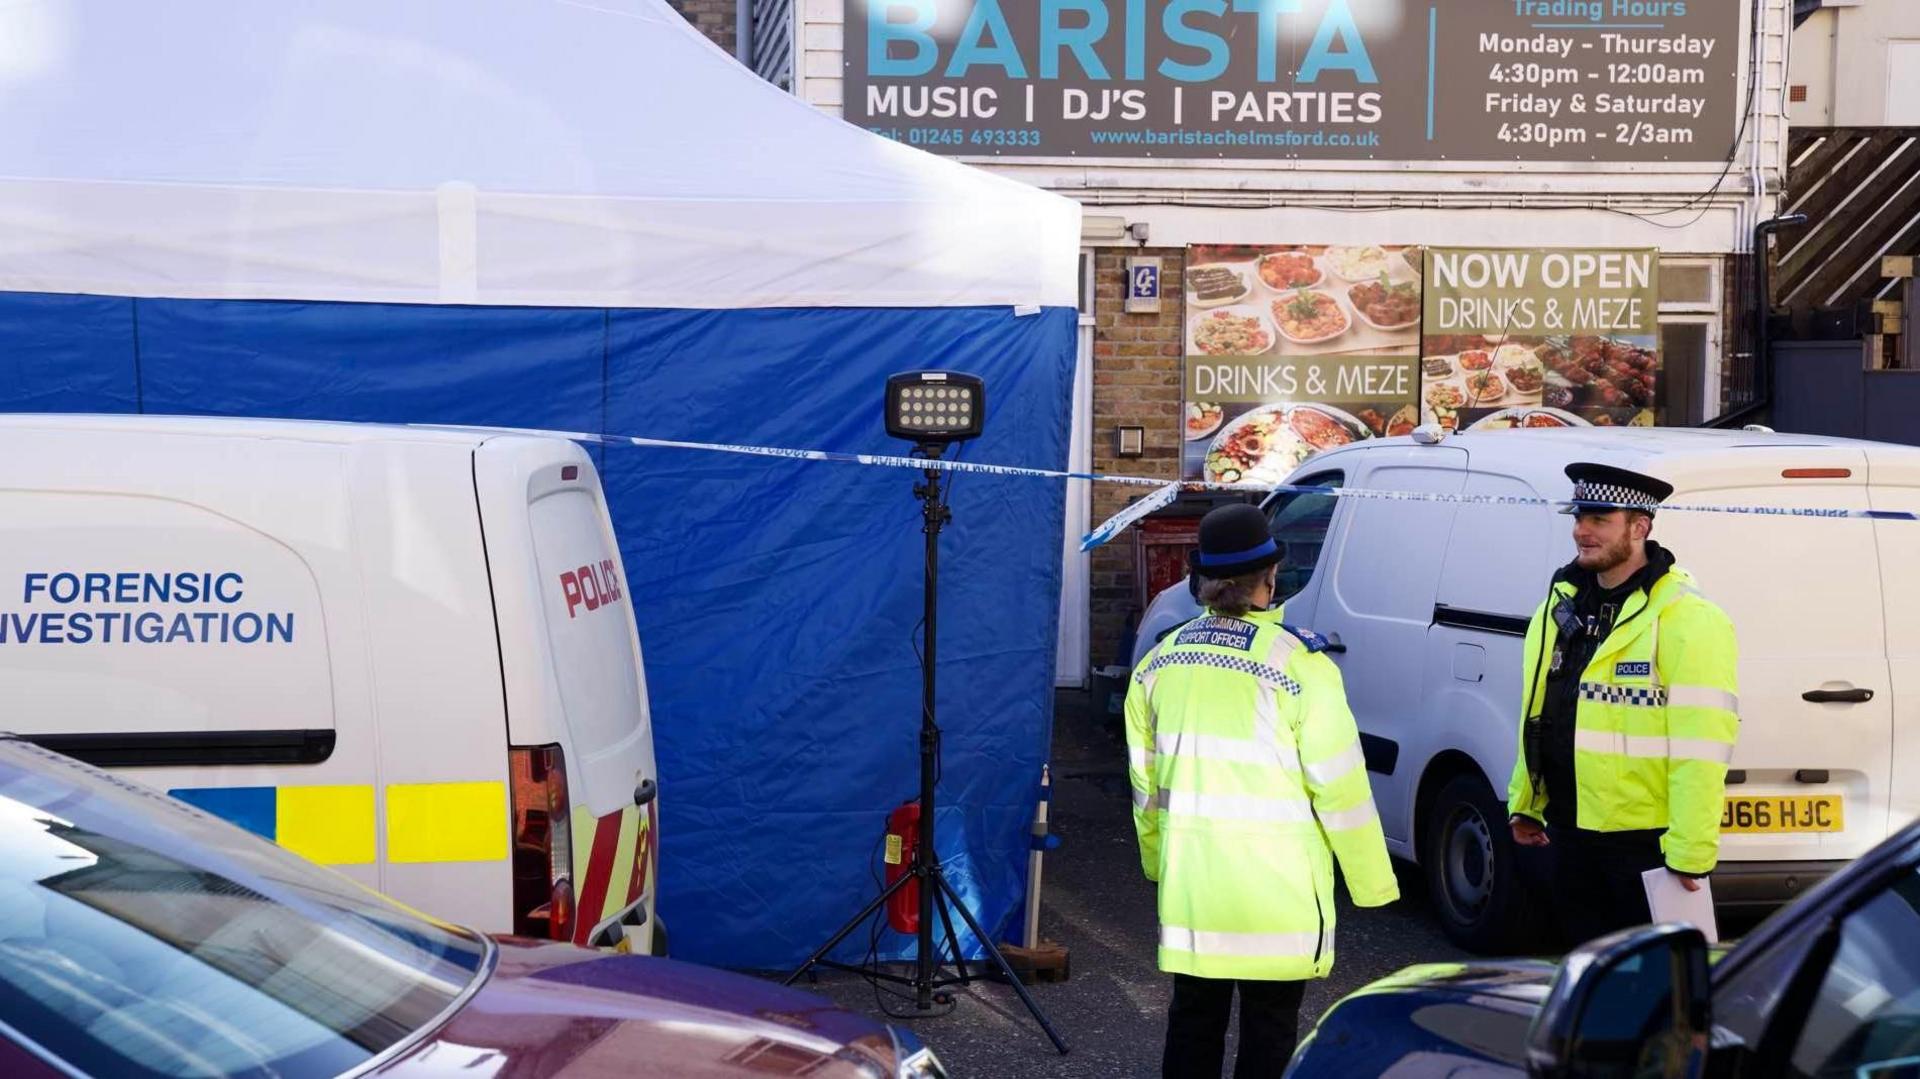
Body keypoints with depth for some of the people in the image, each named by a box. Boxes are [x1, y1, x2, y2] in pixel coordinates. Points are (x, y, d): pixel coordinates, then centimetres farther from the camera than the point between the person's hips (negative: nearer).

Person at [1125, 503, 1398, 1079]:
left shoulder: (1161, 659, 5)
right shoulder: (1298, 662, -13)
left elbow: (1144, 778, 13)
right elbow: (1339, 784, -11)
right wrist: (1373, 881, -2)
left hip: (1188, 882, 5)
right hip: (1277, 887, -5)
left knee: (1193, 1019, 16)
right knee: (1269, 1030, 5)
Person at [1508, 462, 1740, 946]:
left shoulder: (1685, 619, -15)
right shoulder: (1561, 605, 10)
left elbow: (1700, 747, -20)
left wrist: (1690, 852, -23)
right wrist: (1526, 803, 20)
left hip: (1645, 839, -8)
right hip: (1571, 829, 8)